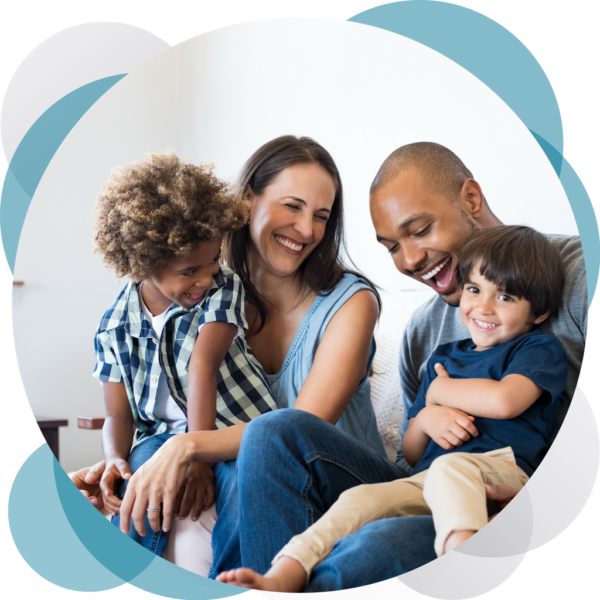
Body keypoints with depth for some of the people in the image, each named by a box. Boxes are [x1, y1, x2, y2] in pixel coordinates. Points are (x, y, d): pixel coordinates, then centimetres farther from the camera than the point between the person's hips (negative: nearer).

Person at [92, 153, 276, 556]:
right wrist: (115, 461, -17)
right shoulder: (115, 327, 4)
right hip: (165, 437, 2)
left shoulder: (223, 288, -3)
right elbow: (119, 416, 7)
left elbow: (203, 364, -18)